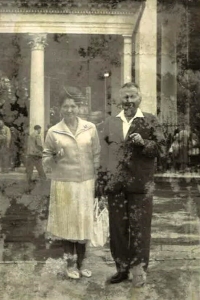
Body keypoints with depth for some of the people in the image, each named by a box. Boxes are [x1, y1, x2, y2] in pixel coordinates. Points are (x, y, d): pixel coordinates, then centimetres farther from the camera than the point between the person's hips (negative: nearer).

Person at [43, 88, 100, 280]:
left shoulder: (90, 128, 0)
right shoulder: (53, 132, -4)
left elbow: (97, 156, 6)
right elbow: (45, 159, 3)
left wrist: (98, 180, 4)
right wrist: (55, 158, -18)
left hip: (86, 183, 1)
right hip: (63, 184, -1)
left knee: (84, 224, 9)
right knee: (66, 223, 8)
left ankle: (80, 263, 27)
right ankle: (70, 264, 27)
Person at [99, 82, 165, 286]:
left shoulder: (150, 121, 3)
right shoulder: (110, 122, 12)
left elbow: (161, 148, 0)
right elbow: (104, 153, 11)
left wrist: (144, 143, -19)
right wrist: (103, 180, 7)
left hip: (140, 185, -3)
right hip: (115, 185, 3)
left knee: (139, 228, 5)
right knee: (117, 229, 11)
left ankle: (139, 269, 20)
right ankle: (122, 268, 27)